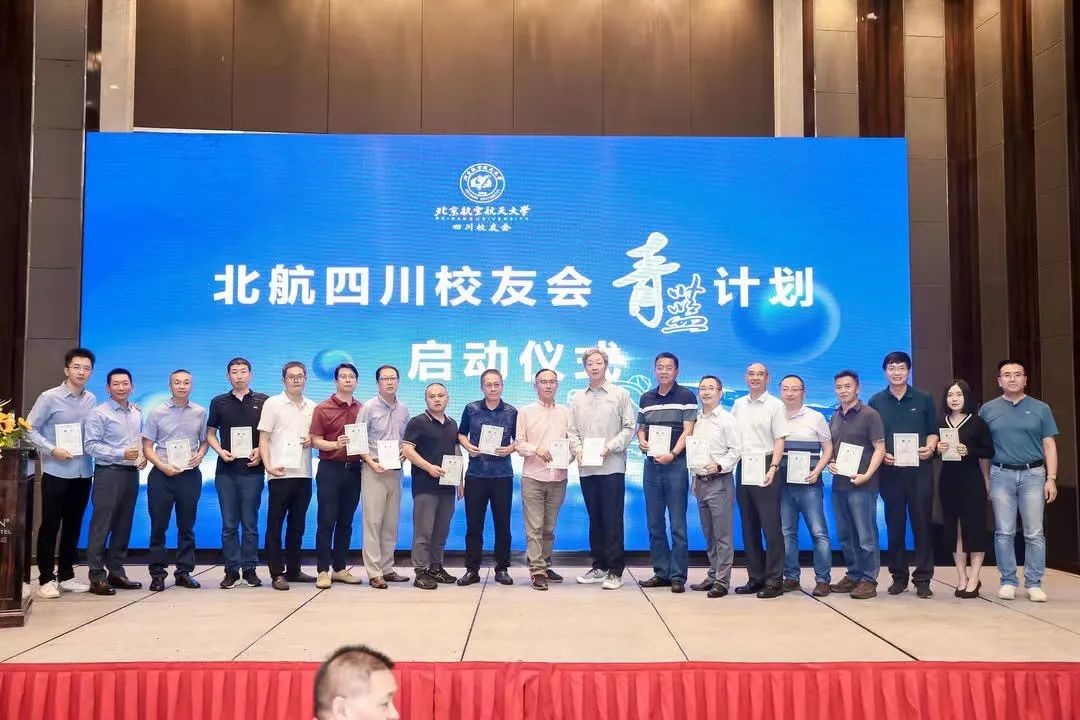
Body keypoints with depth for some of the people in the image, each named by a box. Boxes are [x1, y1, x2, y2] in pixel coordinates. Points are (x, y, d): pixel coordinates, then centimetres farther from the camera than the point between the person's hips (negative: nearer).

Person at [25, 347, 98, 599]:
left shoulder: (91, 400, 5)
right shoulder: (49, 398, -7)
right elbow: (30, 429, -7)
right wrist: (51, 449, -16)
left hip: (83, 472, 4)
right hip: (56, 472, -4)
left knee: (73, 526, 11)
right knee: (50, 526, 2)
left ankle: (66, 576, 22)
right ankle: (46, 579, 12)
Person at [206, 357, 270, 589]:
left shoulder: (263, 402, 4)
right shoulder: (219, 402, 8)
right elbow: (210, 433, 11)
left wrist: (260, 450, -10)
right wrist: (220, 450, -7)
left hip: (252, 470, -1)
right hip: (226, 470, 1)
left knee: (250, 523, 3)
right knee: (229, 524, 4)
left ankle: (249, 569, 10)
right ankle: (232, 570, 11)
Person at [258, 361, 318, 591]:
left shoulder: (312, 407, 12)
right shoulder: (272, 404, 0)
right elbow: (263, 439, -3)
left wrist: (311, 440, -3)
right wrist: (268, 466, -15)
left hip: (304, 474, 4)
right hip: (281, 474, -4)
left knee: (297, 525, 10)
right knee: (275, 525, -1)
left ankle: (293, 570, 19)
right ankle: (277, 573, 4)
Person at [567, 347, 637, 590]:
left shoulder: (620, 395, 3)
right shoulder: (577, 399, 13)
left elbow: (629, 427, -1)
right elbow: (572, 431, 11)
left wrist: (611, 446, -13)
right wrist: (578, 449, -7)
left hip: (612, 466, -4)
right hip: (586, 468, 4)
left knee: (612, 520, -4)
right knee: (594, 519, 10)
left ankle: (615, 570, 0)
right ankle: (599, 566, 19)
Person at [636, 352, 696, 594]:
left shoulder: (686, 396, -2)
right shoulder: (646, 398, 13)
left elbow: (688, 431, -8)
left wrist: (672, 454, -21)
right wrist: (641, 441, -4)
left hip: (676, 463, -5)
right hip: (651, 464, 5)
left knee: (677, 523, -2)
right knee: (655, 523, 8)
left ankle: (677, 576, 3)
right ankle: (661, 572, 16)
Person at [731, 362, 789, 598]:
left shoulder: (775, 405, -2)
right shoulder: (738, 404, 12)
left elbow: (779, 440, -7)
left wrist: (773, 468, -18)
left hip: (765, 466, -5)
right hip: (743, 467, 5)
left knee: (770, 525, -6)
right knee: (748, 526, 9)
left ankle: (774, 580, 0)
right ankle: (755, 578, 17)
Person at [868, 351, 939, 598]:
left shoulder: (924, 399, 6)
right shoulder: (876, 402, 7)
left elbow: (933, 431, 7)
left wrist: (930, 448, -13)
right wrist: (881, 454, -9)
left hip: (920, 469, -1)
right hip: (890, 470, 1)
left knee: (921, 523, 0)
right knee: (895, 525, 6)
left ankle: (923, 578, 6)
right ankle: (898, 576, 15)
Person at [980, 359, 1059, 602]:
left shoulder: (1040, 408, 6)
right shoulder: (988, 410, 6)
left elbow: (1049, 446, 6)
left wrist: (1051, 478, -2)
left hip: (1033, 474, 0)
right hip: (1001, 475, 0)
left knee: (1034, 533, 1)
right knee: (1004, 532, 2)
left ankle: (1034, 583, 8)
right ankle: (1008, 581, 11)